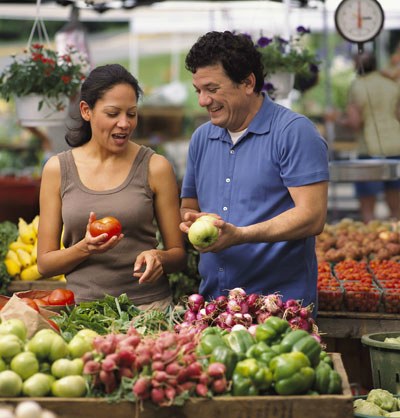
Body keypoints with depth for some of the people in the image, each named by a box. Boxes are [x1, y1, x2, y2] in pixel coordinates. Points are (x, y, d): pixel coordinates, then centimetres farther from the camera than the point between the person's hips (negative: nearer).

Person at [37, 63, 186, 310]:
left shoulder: (155, 167, 4)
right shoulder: (57, 169, 6)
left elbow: (179, 255, 8)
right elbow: (45, 263, 7)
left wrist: (158, 258, -13)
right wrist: (85, 248, -11)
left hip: (148, 305, -1)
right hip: (83, 305, 1)